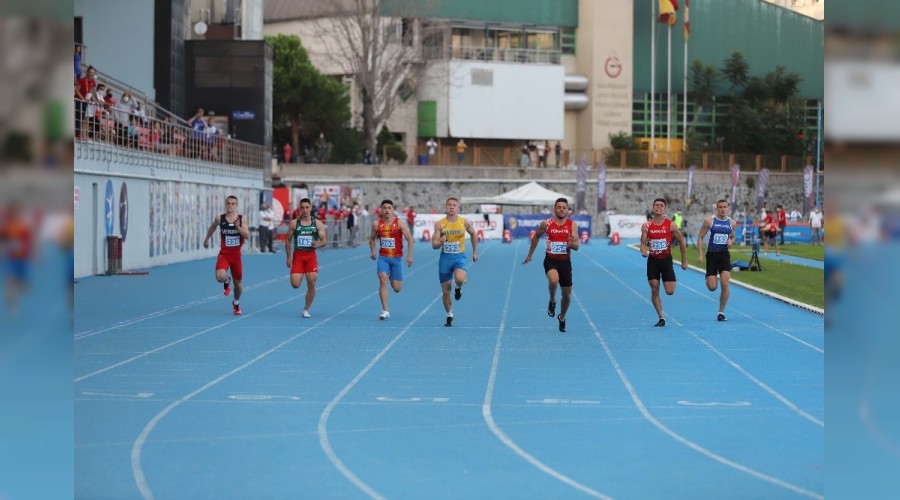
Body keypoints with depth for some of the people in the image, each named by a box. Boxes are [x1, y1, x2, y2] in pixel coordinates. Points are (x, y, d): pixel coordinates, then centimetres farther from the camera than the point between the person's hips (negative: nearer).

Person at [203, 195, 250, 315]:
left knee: (238, 283, 11)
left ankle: (236, 303, 41)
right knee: (220, 277, -27)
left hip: (236, 254, 1)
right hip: (224, 254, -1)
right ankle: (227, 281, 13)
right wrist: (207, 239, 27)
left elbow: (247, 235, -14)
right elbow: (213, 227, 18)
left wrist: (238, 227, -29)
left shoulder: (242, 219, -6)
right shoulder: (219, 218, -4)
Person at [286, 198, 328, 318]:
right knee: (295, 284, -10)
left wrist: (318, 244, -21)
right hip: (297, 255, 0)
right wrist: (289, 257, -4)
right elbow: (288, 241, 5)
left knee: (311, 283, -7)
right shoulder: (294, 223, 2)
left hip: (311, 255, 0)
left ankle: (306, 310, 6)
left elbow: (325, 240, 2)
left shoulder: (318, 223, 2)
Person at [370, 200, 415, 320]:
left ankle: (392, 277, 41)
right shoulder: (376, 224, 0)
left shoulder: (399, 223, -8)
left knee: (396, 288, 1)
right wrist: (372, 251, 6)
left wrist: (409, 255, -12)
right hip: (383, 257, 1)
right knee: (382, 278, -23)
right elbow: (372, 238, 17)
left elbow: (409, 239, -6)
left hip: (396, 258, -1)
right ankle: (385, 311, -19)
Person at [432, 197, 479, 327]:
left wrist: (475, 252, 19)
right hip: (445, 257, 1)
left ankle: (458, 288, 7)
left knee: (460, 279, -32)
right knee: (445, 290, 6)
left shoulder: (465, 223, -2)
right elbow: (434, 245, -3)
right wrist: (440, 242, -26)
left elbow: (473, 234, 17)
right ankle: (449, 316, 25)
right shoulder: (439, 224, -3)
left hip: (459, 257, -1)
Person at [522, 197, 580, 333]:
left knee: (567, 293, 8)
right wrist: (530, 254, 20)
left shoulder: (572, 225, -4)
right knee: (554, 280, -33)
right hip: (550, 260, -2)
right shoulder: (547, 224, -3)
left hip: (565, 261, 2)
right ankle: (552, 302, -3)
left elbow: (576, 246, -9)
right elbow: (536, 236, 15)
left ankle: (562, 318, 35)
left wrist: (572, 244, -33)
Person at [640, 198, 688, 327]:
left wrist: (684, 261, 7)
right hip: (652, 260, 1)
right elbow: (643, 243, 3)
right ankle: (661, 318, 7)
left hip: (666, 259, -1)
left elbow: (681, 242, 4)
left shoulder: (670, 225, -5)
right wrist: (644, 250, -22)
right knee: (654, 290, -2)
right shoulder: (646, 226, 0)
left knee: (670, 291, -8)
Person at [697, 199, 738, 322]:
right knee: (712, 287, -6)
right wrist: (700, 254, -8)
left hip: (725, 254, 2)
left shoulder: (732, 223, 5)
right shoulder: (709, 221, -4)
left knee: (725, 283, -13)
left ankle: (721, 312, -2)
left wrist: (731, 242, -5)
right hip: (712, 254, -2)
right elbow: (700, 237, -1)